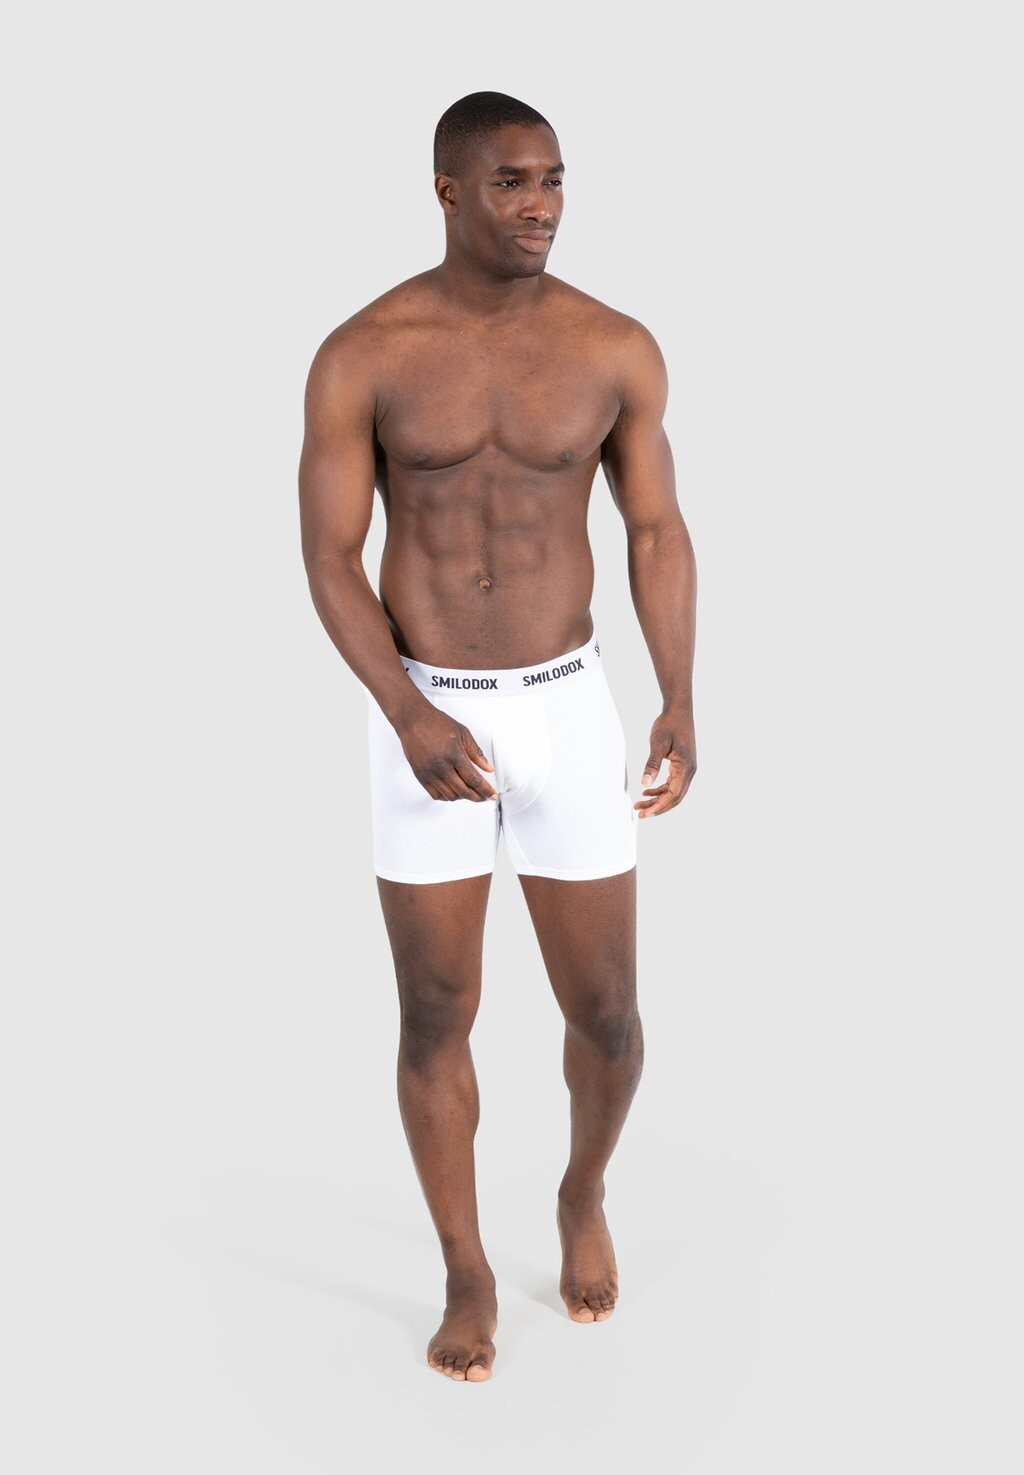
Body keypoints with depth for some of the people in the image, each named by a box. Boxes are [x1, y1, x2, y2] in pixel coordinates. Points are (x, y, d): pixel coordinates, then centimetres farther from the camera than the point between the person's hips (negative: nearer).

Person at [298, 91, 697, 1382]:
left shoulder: (617, 348, -3)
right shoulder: (360, 356, -8)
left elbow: (659, 536, 2)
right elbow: (327, 560, -7)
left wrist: (680, 709, -12)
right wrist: (410, 719, -21)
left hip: (566, 712, 1)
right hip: (423, 718, -1)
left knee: (606, 1015, 5)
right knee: (435, 1019, 6)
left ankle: (584, 1195, 40)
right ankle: (467, 1277, 29)